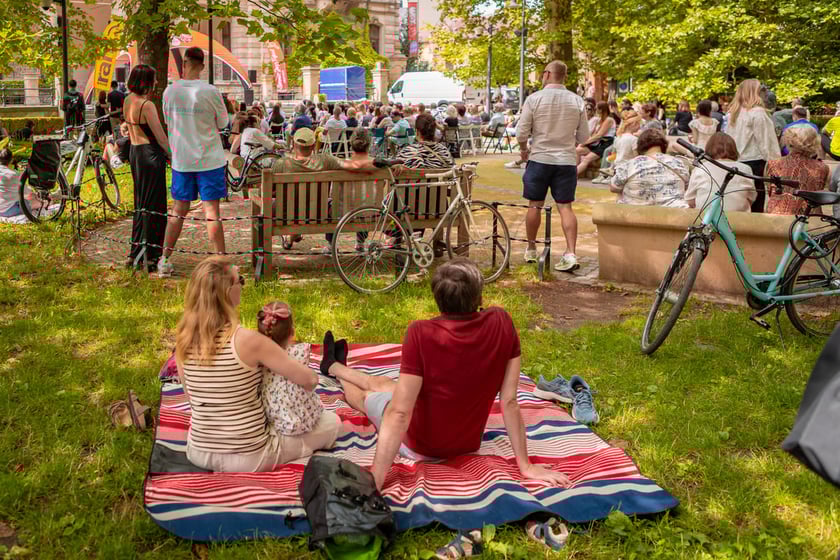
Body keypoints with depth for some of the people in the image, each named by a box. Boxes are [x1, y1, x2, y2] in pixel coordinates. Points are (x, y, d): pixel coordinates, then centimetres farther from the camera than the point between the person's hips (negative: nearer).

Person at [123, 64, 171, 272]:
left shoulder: (127, 101, 8)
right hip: (150, 154, -9)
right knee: (154, 205, -1)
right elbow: (160, 136, -16)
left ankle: (135, 253, 24)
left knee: (140, 203, 18)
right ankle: (150, 256, 2)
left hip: (134, 153, 9)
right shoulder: (146, 105, -19)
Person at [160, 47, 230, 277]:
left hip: (181, 160, 3)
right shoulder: (210, 92, -12)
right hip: (209, 159, -3)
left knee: (179, 210, 13)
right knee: (211, 212, -1)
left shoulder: (170, 91, -2)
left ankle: (165, 260, 18)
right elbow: (223, 122, -1)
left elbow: (168, 120, 12)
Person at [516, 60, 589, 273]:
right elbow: (583, 137, 5)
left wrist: (523, 149, 13)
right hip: (567, 160, 2)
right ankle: (570, 253, -7)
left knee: (535, 205, 11)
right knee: (565, 207, 3)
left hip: (539, 158, -1)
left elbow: (521, 133, -7)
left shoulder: (534, 99, -8)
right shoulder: (577, 101, 0)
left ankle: (531, 249, 24)